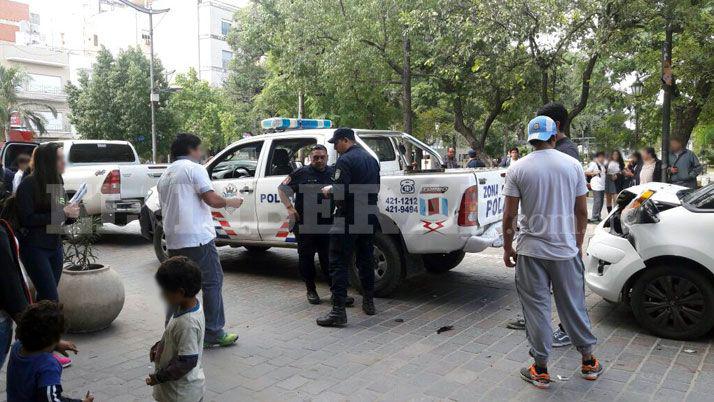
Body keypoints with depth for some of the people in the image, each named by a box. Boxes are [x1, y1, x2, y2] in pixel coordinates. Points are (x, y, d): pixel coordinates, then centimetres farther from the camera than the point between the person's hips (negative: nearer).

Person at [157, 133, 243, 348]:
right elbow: (212, 199, -13)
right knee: (212, 282, 0)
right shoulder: (194, 168, -5)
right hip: (197, 237, -8)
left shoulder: (165, 175, 20)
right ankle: (214, 334, 2)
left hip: (173, 240, 8)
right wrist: (230, 202, 4)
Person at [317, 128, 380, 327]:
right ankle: (368, 303, 27)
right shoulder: (371, 159, 15)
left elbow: (340, 192, -20)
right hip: (369, 219, 8)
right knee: (366, 261, 18)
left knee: (339, 264, -5)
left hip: (348, 220, -8)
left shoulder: (345, 160, -12)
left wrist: (328, 190, -1)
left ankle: (338, 311, -8)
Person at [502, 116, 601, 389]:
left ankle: (540, 370, 14)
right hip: (566, 249, 2)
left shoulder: (518, 169, -6)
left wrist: (508, 248, 5)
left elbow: (509, 216, -7)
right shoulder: (573, 165, 0)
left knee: (537, 308, 6)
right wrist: (578, 243, 17)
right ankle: (589, 362, 29)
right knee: (573, 305, 15)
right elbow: (582, 211, 4)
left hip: (531, 251, -2)